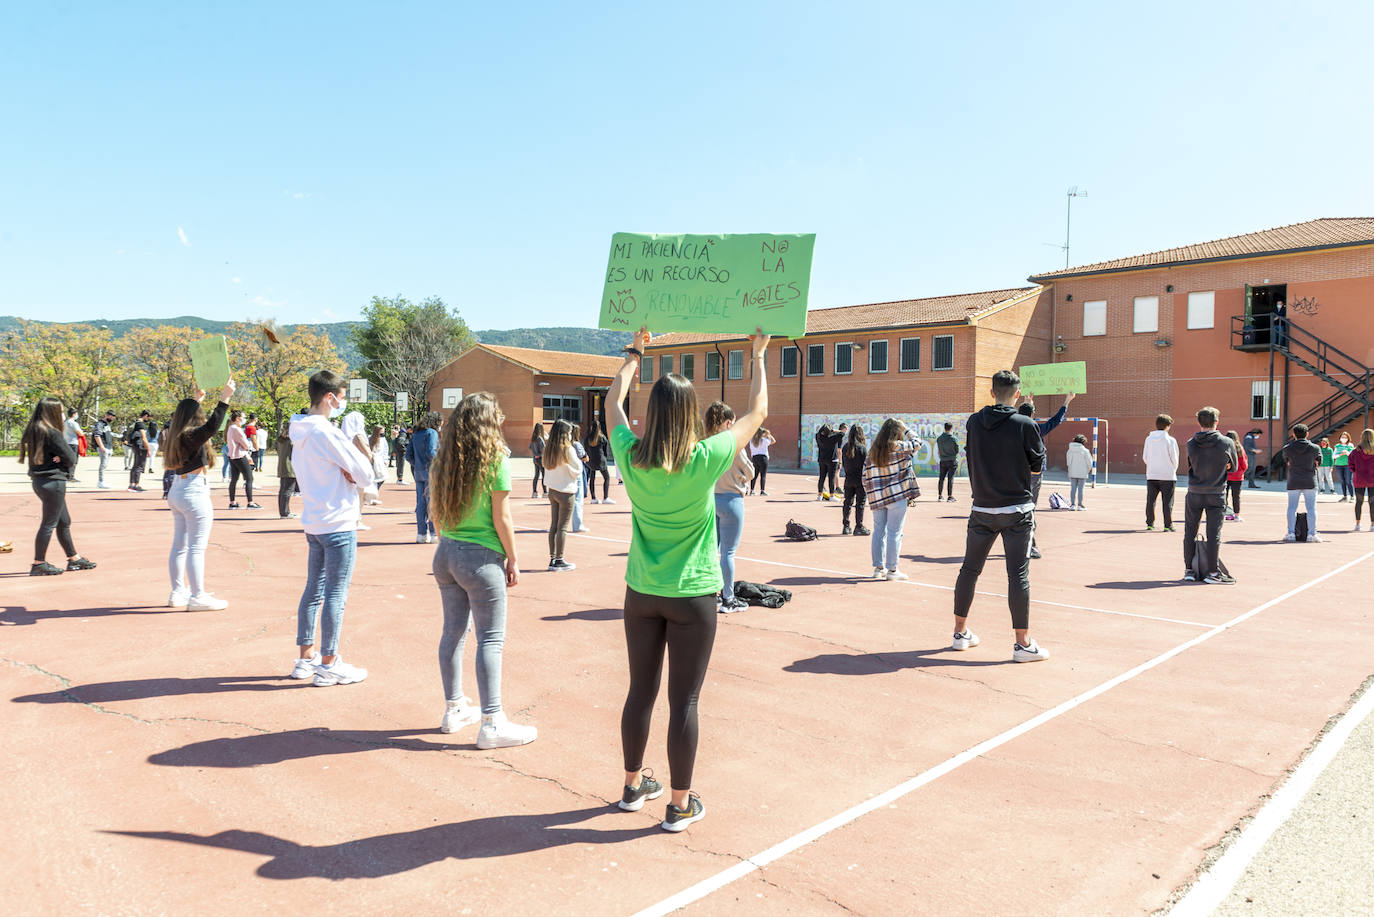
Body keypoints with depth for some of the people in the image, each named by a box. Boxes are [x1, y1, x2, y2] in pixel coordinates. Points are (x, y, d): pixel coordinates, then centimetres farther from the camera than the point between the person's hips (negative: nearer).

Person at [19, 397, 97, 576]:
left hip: (39, 480, 10)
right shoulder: (52, 433, -17)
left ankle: (74, 559, 26)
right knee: (49, 523, -2)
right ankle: (39, 564, 4)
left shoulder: (32, 431, 11)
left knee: (64, 521, 17)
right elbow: (71, 458, -13)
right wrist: (63, 459, 4)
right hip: (53, 481, -10)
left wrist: (60, 457, -7)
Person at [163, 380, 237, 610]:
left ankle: (178, 593, 22)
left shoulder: (174, 435, 11)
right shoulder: (192, 436, -15)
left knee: (180, 545, 14)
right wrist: (224, 399, -33)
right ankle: (197, 597, -4)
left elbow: (182, 418, 33)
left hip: (176, 490, 10)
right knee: (196, 547, -6)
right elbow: (212, 426, -34)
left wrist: (196, 401, 43)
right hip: (194, 492, -10)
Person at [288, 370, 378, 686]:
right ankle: (329, 666, 6)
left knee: (314, 590, 16)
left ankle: (305, 657, 25)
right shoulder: (327, 433, -18)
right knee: (335, 595, -1)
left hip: (313, 523, 9)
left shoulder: (300, 432, 9)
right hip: (338, 525, -9)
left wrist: (341, 471, 3)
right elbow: (365, 473, -16)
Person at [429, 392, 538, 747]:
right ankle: (492, 724, 5)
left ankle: (455, 709, 28)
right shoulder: (495, 460, -13)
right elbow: (501, 518, -12)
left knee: (453, 631, 15)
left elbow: (434, 512, 10)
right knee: (490, 639, 0)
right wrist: (513, 559, -3)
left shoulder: (443, 459, 4)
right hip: (481, 558, -6)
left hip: (446, 554, 7)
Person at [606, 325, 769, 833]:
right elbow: (757, 413, -3)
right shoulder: (705, 461, -18)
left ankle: (633, 785, 34)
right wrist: (758, 356, 11)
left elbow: (613, 401, 11)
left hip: (641, 594, 4)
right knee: (684, 701, 5)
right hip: (692, 598, -4)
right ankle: (680, 805, 18)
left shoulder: (631, 457, -9)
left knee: (641, 691, 17)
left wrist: (635, 352, 24)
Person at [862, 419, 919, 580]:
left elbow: (866, 477, 7)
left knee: (878, 531, 11)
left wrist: (870, 496, 15)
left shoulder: (871, 451, 6)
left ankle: (878, 568, 16)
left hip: (877, 499, 5)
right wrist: (904, 426, 16)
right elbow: (915, 443, 8)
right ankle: (892, 569, 3)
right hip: (896, 496, -5)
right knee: (894, 533, 0)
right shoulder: (898, 447, -9)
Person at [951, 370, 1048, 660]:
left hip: (982, 509, 4)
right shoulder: (1026, 425, -9)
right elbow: (1037, 468, -1)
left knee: (969, 569, 12)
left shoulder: (974, 422, 1)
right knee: (1018, 574, 0)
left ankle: (960, 632, 22)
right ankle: (1022, 643, 5)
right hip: (1016, 510, -4)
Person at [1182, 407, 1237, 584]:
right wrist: (1219, 468, 11)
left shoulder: (1191, 443, -4)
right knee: (1214, 534, 2)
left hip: (1194, 494, 2)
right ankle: (1213, 572, 5)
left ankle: (1189, 571, 15)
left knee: (1190, 533, 10)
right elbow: (1233, 467, 5)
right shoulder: (1227, 443, -7)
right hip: (1216, 495, -1)